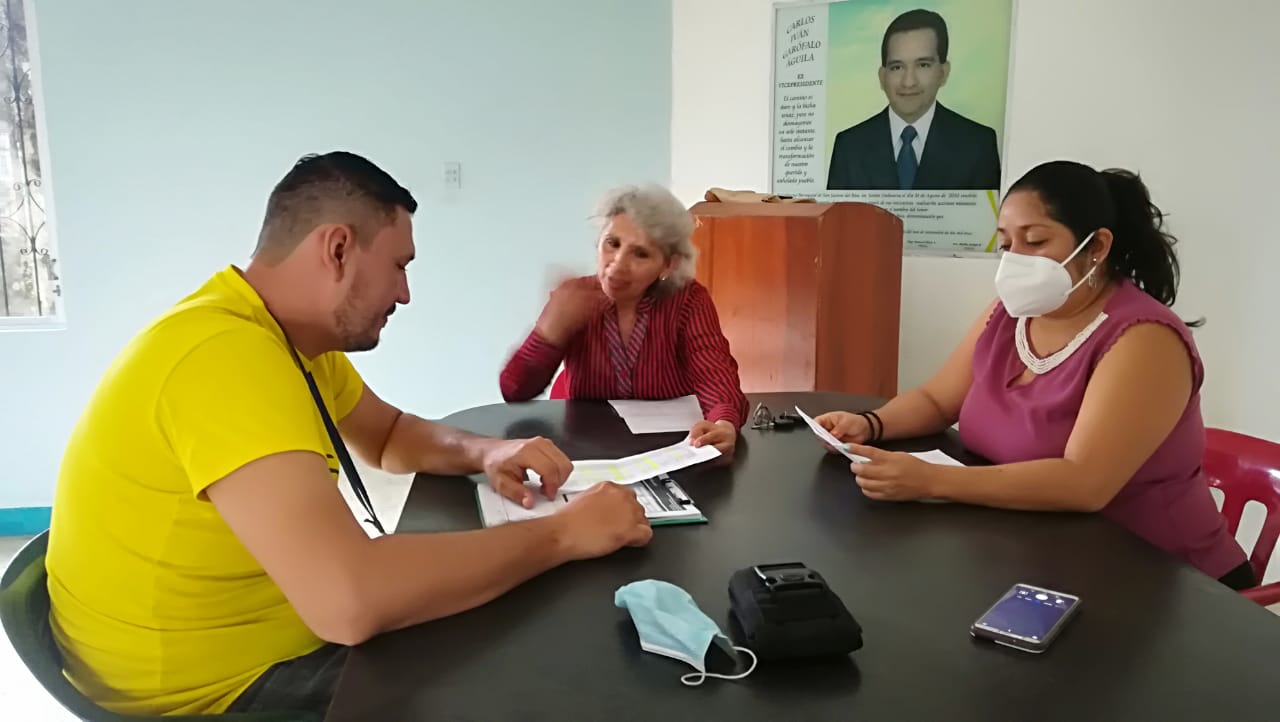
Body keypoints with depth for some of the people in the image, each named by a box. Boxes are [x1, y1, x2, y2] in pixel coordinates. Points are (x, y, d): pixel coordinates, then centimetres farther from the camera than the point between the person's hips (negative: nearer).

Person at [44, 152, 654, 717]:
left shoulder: (297, 337, 1)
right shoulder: (226, 353, -31)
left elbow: (390, 435, 16)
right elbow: (350, 600, -41)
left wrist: (487, 454, -6)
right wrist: (562, 534, -29)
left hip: (279, 635, 9)